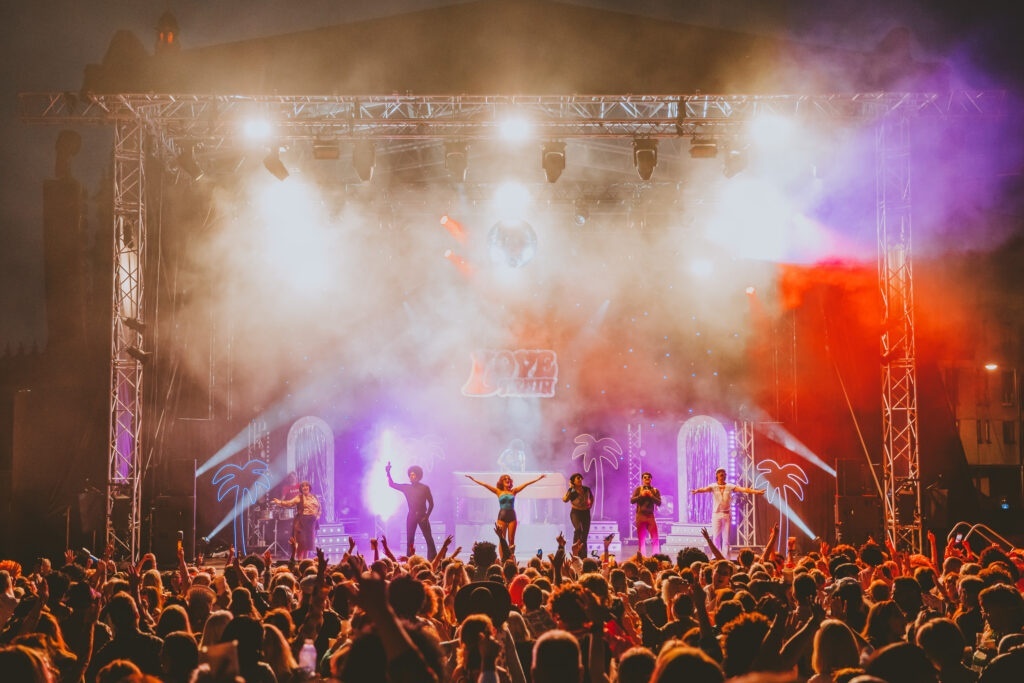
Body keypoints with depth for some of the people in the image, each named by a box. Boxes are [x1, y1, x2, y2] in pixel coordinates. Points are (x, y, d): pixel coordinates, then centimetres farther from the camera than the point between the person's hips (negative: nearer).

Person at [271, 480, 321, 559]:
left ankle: (305, 560, 13)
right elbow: (290, 503, -14)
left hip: (312, 522, 5)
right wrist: (280, 502, -28)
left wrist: (318, 515, 6)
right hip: (302, 521, -5)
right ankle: (300, 560, -7)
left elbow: (319, 507, 24)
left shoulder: (314, 497, 13)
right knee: (301, 541, -9)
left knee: (309, 541, 5)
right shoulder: (299, 498, -2)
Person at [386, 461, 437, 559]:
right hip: (411, 516, 3)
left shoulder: (425, 488, -2)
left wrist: (426, 516, -9)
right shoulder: (406, 487, 6)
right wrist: (388, 473, -4)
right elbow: (392, 484, 8)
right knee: (409, 540, 2)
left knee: (429, 539, -6)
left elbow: (431, 503, -1)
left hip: (422, 516, -3)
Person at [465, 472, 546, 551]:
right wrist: (473, 479, -1)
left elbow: (526, 484, 9)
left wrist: (538, 478, 9)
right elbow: (485, 485, 3)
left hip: (512, 516, 1)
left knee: (511, 540, 1)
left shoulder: (513, 491, 10)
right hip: (502, 516, -1)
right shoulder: (499, 492, 6)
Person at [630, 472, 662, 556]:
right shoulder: (638, 489, 6)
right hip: (640, 515, -1)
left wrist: (651, 496, -13)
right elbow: (632, 500, -3)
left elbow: (659, 503, 0)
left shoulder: (655, 491, 9)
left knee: (655, 538, -7)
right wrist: (641, 495, -14)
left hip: (650, 516, 1)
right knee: (641, 539, 1)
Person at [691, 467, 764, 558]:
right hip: (716, 514, -1)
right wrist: (697, 490, -42)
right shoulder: (713, 487, -1)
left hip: (727, 514, 1)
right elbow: (705, 489, -20)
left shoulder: (730, 487, 3)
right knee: (716, 537, 0)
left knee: (726, 538, 2)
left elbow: (743, 489, -7)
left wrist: (756, 491, -20)